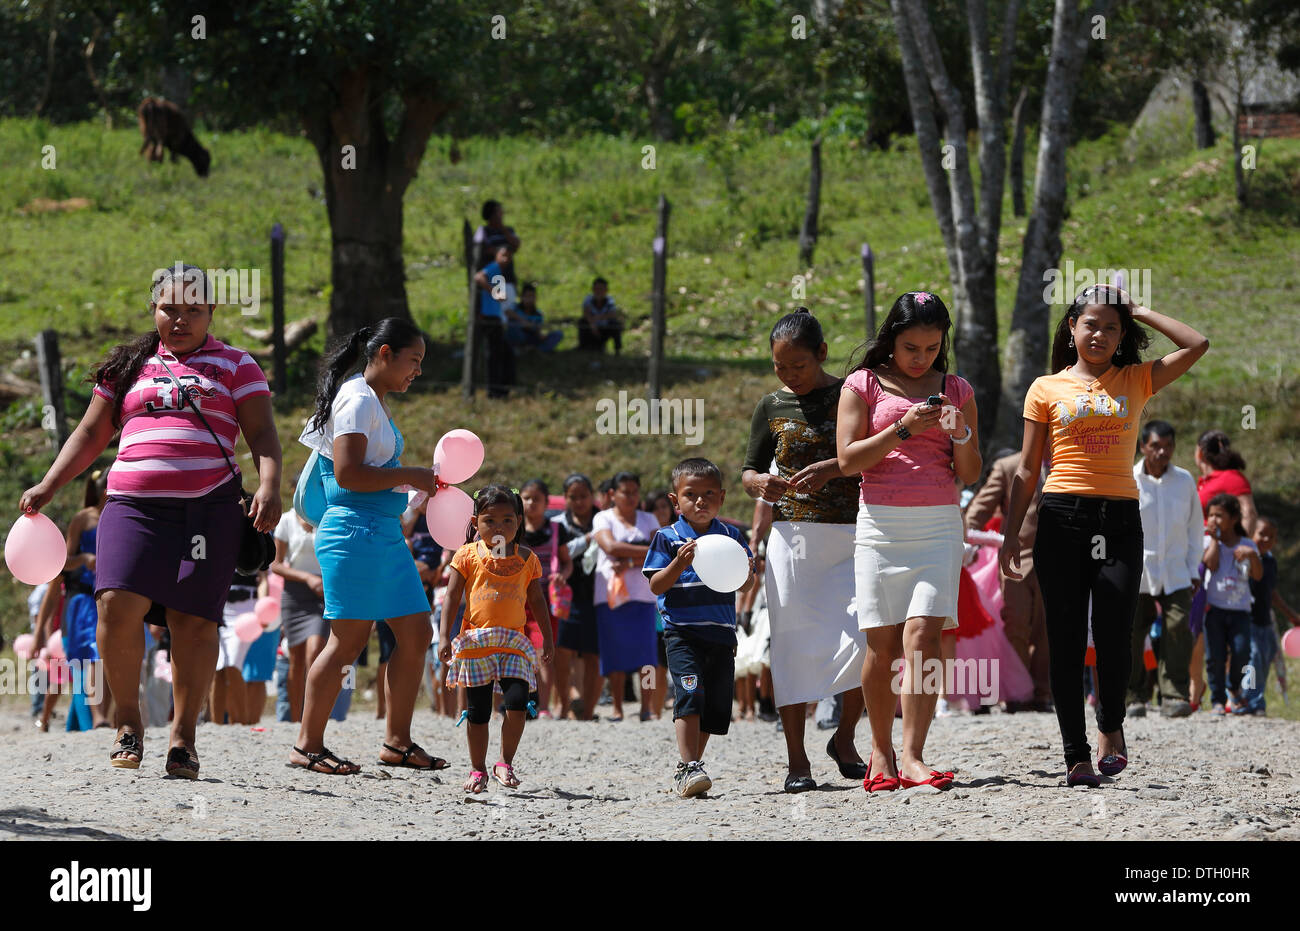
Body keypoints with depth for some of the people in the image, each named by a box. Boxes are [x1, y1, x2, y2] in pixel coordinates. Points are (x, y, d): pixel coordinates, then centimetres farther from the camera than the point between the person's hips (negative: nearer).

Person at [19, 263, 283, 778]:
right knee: (116, 603, -18)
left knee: (193, 620, -5)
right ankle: (127, 721, -2)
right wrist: (48, 485, 12)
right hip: (133, 504, 1)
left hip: (209, 505, -1)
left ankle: (183, 737, 5)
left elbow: (261, 433, 5)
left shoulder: (235, 365, 13)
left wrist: (269, 486, -12)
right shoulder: (129, 367, 19)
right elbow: (90, 435, 22)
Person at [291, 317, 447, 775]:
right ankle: (308, 745, -2)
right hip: (354, 531, -10)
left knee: (416, 633, 8)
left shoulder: (376, 403, 19)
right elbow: (348, 473, -21)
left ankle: (397, 741, 14)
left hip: (385, 535, 10)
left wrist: (419, 483, 14)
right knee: (349, 639, -8)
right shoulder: (358, 400, -12)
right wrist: (410, 476, -15)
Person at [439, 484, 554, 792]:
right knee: (478, 710, 3)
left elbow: (537, 601, 15)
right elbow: (452, 597, 0)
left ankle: (505, 763, 2)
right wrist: (444, 636, -9)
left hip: (513, 643, 1)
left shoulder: (526, 559, 8)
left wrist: (547, 637, 11)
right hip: (475, 642, -1)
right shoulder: (468, 556, 1)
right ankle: (478, 770, 16)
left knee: (517, 702, -15)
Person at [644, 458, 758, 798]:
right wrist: (679, 563, -20)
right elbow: (656, 586, -4)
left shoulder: (731, 537, 9)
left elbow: (747, 587, 11)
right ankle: (688, 767, -23)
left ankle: (689, 768, 19)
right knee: (691, 691, -21)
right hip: (681, 632, -4)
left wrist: (746, 572, -12)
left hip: (721, 632, 4)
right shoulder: (668, 538, 1)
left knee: (717, 703, 5)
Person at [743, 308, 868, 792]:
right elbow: (749, 471, 15)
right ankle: (796, 759, 3)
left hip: (851, 538, -2)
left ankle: (844, 738, 9)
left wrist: (834, 468, -19)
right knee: (793, 643, -2)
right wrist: (759, 483, -8)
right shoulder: (772, 407, 9)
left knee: (865, 640, -12)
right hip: (792, 537, 2)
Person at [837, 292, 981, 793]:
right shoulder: (864, 385, 7)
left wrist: (960, 432, -6)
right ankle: (880, 749, 15)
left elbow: (970, 473, 13)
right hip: (880, 523, 0)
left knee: (922, 634, -14)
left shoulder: (956, 390, 13)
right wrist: (902, 429, -12)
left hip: (938, 525, 1)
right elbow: (848, 459, -2)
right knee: (882, 643, -1)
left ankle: (912, 756, -18)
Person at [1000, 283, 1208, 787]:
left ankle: (1110, 725, 14)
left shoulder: (1135, 381, 11)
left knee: (1113, 633, -13)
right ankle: (1076, 755, 4)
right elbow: (1027, 470, 10)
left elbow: (1197, 345, -2)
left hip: (1120, 519, 0)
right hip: (1062, 518, 0)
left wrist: (1139, 312, 5)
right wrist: (1010, 534, 4)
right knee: (1066, 639, -1)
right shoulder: (1047, 389, 9)